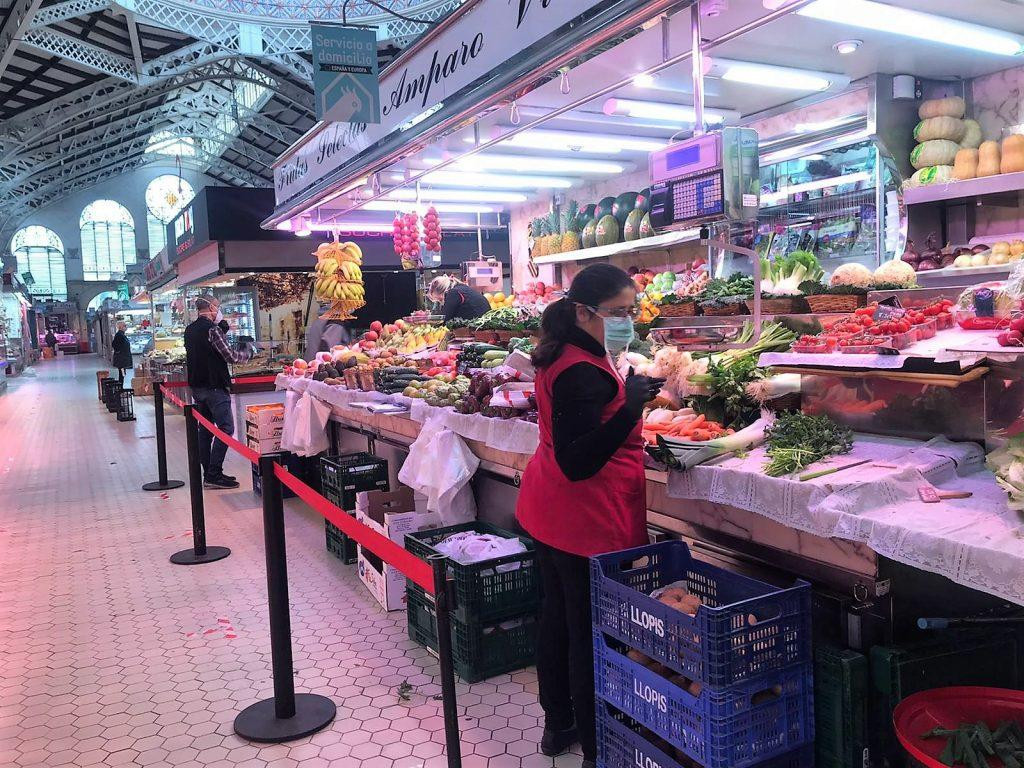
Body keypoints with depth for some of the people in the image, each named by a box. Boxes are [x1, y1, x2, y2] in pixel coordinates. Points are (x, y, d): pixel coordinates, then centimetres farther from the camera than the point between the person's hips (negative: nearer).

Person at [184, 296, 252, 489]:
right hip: (214, 386, -9)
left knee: (205, 430, 12)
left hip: (196, 385, 9)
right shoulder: (212, 329, -14)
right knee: (225, 429, -6)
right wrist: (247, 352, 4)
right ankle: (214, 475, -9)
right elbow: (231, 356, -15)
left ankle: (208, 473, 17)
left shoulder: (189, 330, 11)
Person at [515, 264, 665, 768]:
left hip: (548, 513, 11)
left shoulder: (561, 357, 9)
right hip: (588, 523, -11)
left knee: (558, 616, 19)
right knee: (593, 634, 1)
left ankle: (559, 725, 35)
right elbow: (577, 463, -28)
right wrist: (630, 408, -36)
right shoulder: (585, 374, -23)